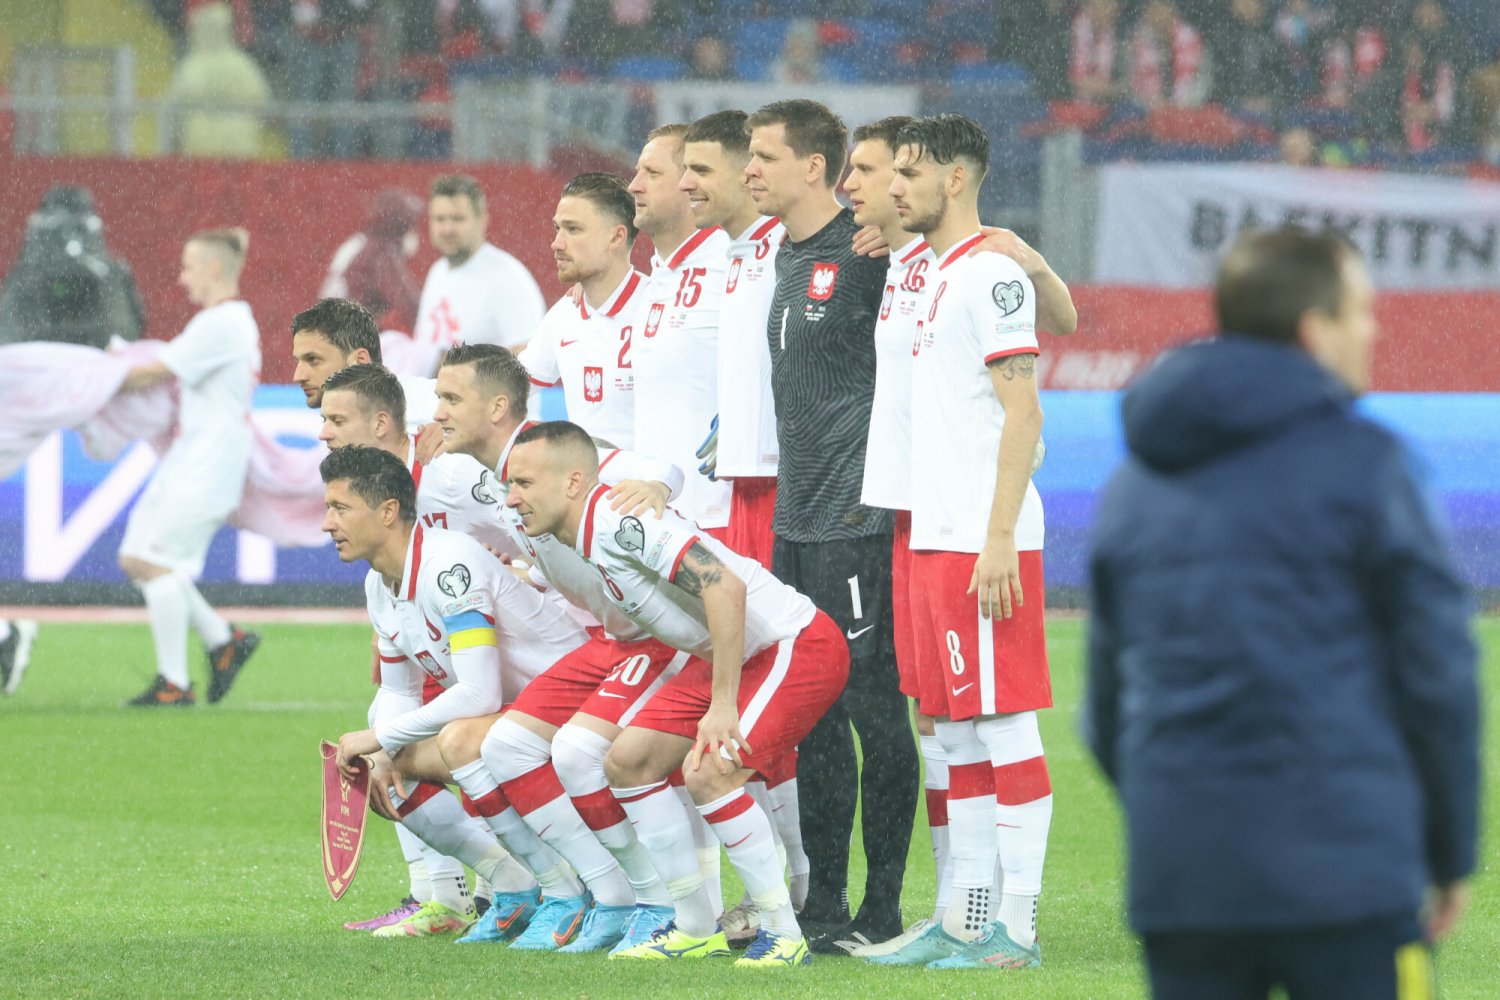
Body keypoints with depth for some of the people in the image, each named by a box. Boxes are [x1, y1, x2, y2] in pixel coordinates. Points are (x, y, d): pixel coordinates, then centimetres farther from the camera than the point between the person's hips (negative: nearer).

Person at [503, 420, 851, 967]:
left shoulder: (618, 520, -24)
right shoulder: (582, 537, 7)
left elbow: (725, 587, -31)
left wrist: (722, 705, -29)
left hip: (797, 643, -10)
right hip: (726, 655, 10)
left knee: (709, 772, -25)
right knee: (628, 760, 5)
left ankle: (784, 935, -12)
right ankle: (696, 928, 12)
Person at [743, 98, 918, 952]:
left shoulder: (866, 257, -12)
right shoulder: (790, 257, 15)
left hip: (856, 520, -9)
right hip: (797, 520, 9)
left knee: (873, 707, -4)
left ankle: (881, 911, 0)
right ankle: (823, 900, 17)